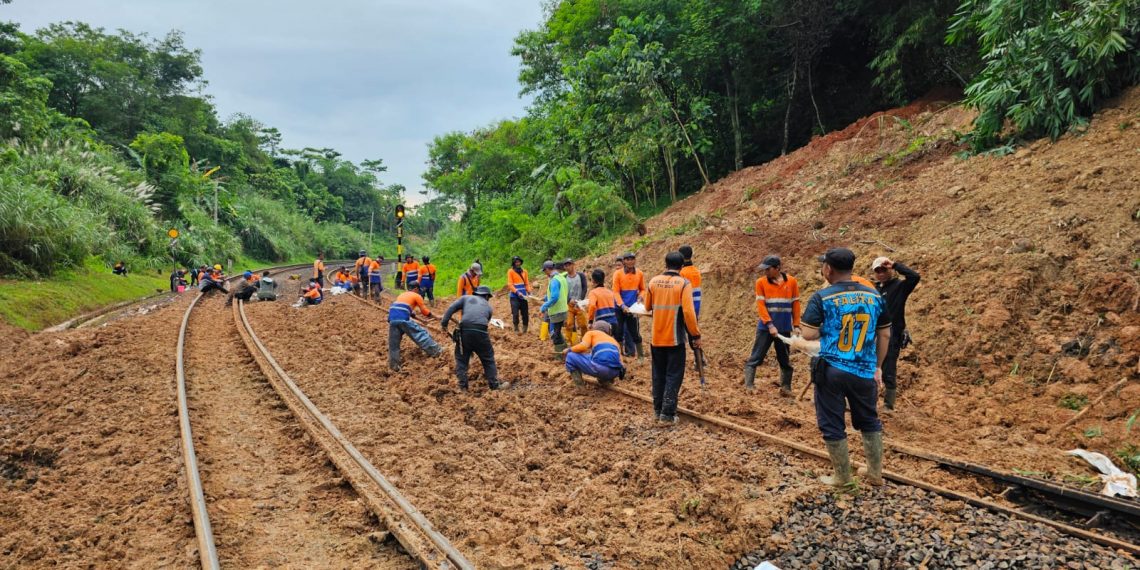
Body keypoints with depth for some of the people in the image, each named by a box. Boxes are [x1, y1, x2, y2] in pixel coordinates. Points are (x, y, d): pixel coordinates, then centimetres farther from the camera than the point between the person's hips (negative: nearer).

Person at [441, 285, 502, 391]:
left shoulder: (466, 298, 22)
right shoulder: (488, 305, 27)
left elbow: (451, 309, 10)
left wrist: (444, 324, 8)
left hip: (465, 331, 0)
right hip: (481, 332, 0)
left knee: (461, 359, 18)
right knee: (488, 359, 19)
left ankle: (463, 386, 15)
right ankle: (494, 385, 22)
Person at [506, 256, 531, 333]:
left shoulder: (524, 271, 11)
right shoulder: (510, 271, -2)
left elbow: (527, 283, 12)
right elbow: (510, 284, -8)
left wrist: (529, 292, -4)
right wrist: (517, 292, -19)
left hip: (523, 296, 4)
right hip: (514, 296, -4)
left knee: (525, 313, 5)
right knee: (515, 313, -8)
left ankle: (525, 329, 16)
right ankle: (516, 328, 4)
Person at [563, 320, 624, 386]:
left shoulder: (591, 333, 19)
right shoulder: (613, 340, 32)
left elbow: (583, 346, -2)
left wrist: (569, 350, 16)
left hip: (599, 368, -6)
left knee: (570, 356, 14)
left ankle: (579, 382, 8)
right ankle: (605, 379, 19)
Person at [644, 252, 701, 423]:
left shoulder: (653, 282, 3)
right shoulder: (684, 283, -10)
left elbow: (647, 307, 15)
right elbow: (688, 312, -16)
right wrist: (696, 335, -8)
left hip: (656, 338, 4)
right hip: (675, 338, -4)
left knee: (659, 375, 14)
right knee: (673, 376, 1)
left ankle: (658, 409, 20)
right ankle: (668, 413, -3)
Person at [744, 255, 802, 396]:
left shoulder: (792, 282, 1)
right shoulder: (761, 282, -3)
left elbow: (795, 305, 6)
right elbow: (760, 305, -8)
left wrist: (796, 325, 1)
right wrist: (770, 324, -16)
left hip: (785, 328, 2)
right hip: (765, 327, -1)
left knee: (785, 359, 10)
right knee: (756, 357, -2)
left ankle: (786, 387, 18)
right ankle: (749, 386, 1)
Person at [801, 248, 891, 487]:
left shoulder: (822, 297, -10)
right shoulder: (874, 295, 3)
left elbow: (809, 334, -14)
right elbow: (885, 335, 9)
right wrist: (878, 366, 20)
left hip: (831, 370, -4)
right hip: (865, 371, 4)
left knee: (832, 424, 9)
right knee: (870, 421, 20)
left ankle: (842, 477, 17)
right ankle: (876, 474, 28)